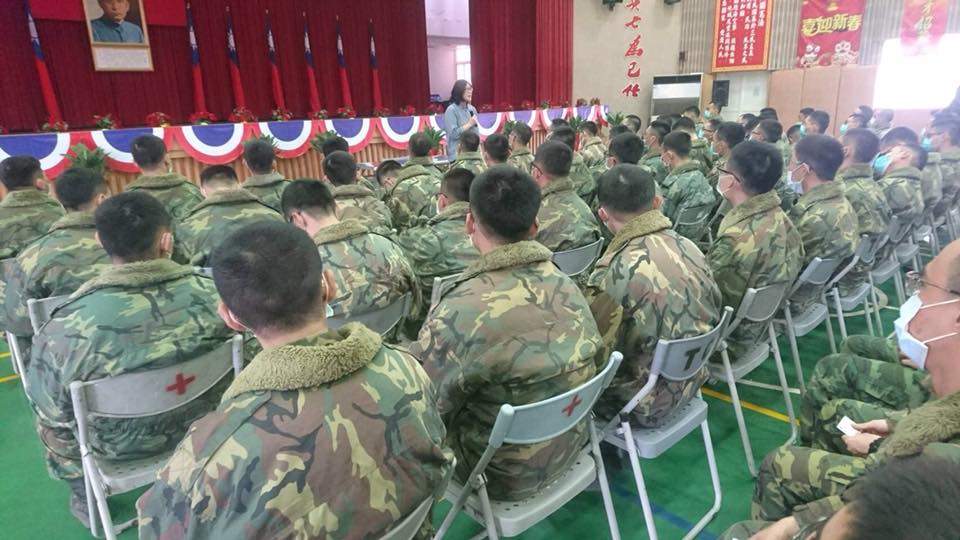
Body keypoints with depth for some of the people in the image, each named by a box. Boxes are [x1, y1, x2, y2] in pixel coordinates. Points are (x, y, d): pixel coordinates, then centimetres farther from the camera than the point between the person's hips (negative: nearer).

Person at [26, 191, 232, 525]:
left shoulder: (66, 329, -28)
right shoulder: (212, 294, -24)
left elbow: (52, 416, -12)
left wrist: (75, 481, 8)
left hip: (121, 445, -2)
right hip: (204, 425, 2)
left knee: (48, 415, 26)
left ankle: (85, 499, 42)